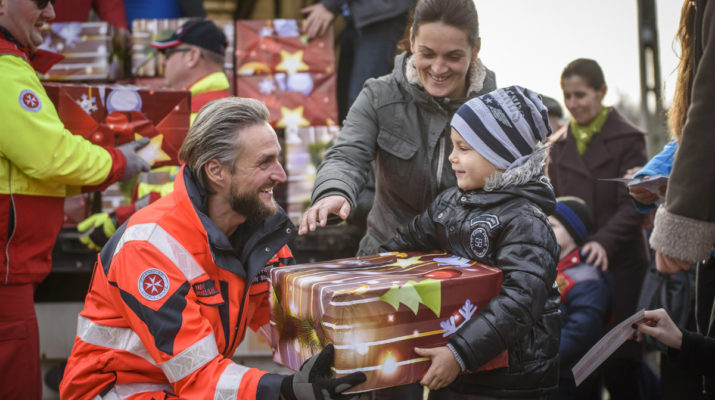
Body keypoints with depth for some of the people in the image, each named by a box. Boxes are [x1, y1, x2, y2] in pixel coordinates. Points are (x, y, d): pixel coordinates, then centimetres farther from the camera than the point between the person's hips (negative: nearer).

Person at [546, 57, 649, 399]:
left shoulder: (627, 138, 0)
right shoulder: (558, 144, 12)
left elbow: (633, 204, -7)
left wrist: (604, 242, -21)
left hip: (619, 263, -3)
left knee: (620, 360, -5)